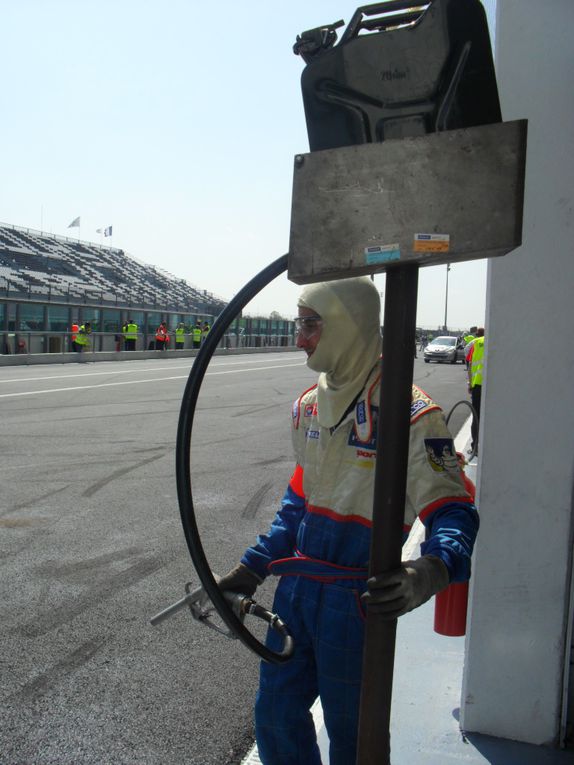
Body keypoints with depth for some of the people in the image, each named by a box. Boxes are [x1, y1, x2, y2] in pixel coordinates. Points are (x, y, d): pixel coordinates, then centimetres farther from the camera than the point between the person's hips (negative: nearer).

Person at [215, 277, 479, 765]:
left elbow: (453, 513, -20)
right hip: (297, 587, 7)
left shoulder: (409, 413, -18)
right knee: (275, 716, 18)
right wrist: (253, 567, 14)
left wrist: (431, 572, -40)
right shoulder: (309, 405, 7)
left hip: (359, 598, -7)